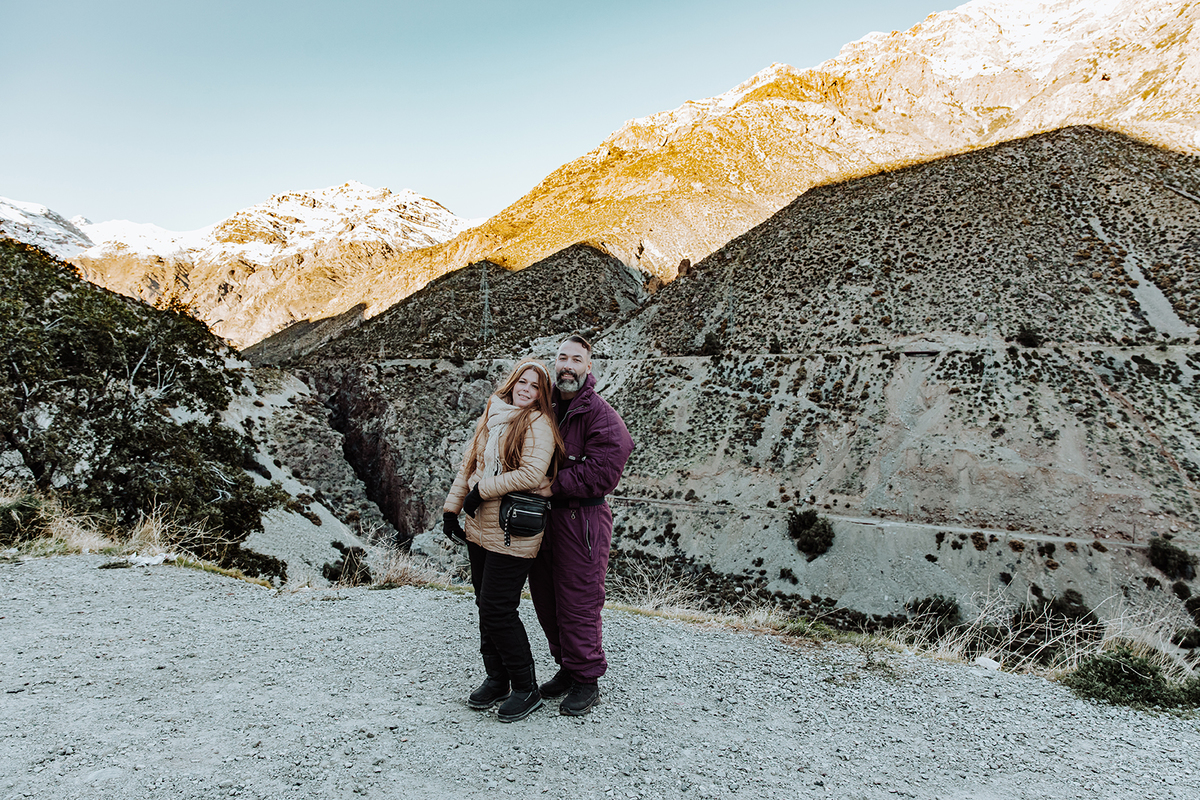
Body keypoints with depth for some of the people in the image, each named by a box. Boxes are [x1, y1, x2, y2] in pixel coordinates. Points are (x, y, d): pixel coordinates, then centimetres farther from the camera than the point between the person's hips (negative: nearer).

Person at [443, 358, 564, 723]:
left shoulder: (538, 425, -11)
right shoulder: (490, 418, 11)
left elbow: (530, 474, -22)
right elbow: (469, 463, 16)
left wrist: (481, 490, -15)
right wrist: (451, 507, 11)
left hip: (512, 533, -7)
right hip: (479, 528, 7)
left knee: (498, 609, -6)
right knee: (485, 605, 14)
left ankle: (526, 689, 10)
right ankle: (497, 679, 30)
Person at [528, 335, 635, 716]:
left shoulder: (601, 415, -12)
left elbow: (602, 471, -20)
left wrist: (556, 485, -20)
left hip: (581, 521, -7)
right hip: (542, 517, 7)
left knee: (577, 603, 0)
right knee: (546, 599, 16)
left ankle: (587, 680, 18)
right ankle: (566, 667, 34)